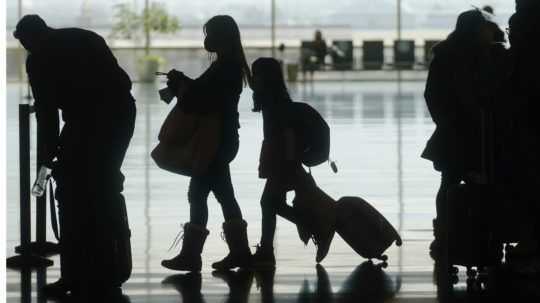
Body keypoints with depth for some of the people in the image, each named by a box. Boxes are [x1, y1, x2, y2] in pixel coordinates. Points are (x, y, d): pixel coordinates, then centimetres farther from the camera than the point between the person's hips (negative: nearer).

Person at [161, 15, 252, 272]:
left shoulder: (224, 68, -16)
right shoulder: (229, 67, 14)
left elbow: (204, 102, -22)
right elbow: (205, 93, 20)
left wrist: (180, 85, -8)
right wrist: (182, 82, 8)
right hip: (220, 140, 10)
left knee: (198, 194, -7)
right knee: (224, 194, 11)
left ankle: (190, 255, -6)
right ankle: (239, 251, 13)